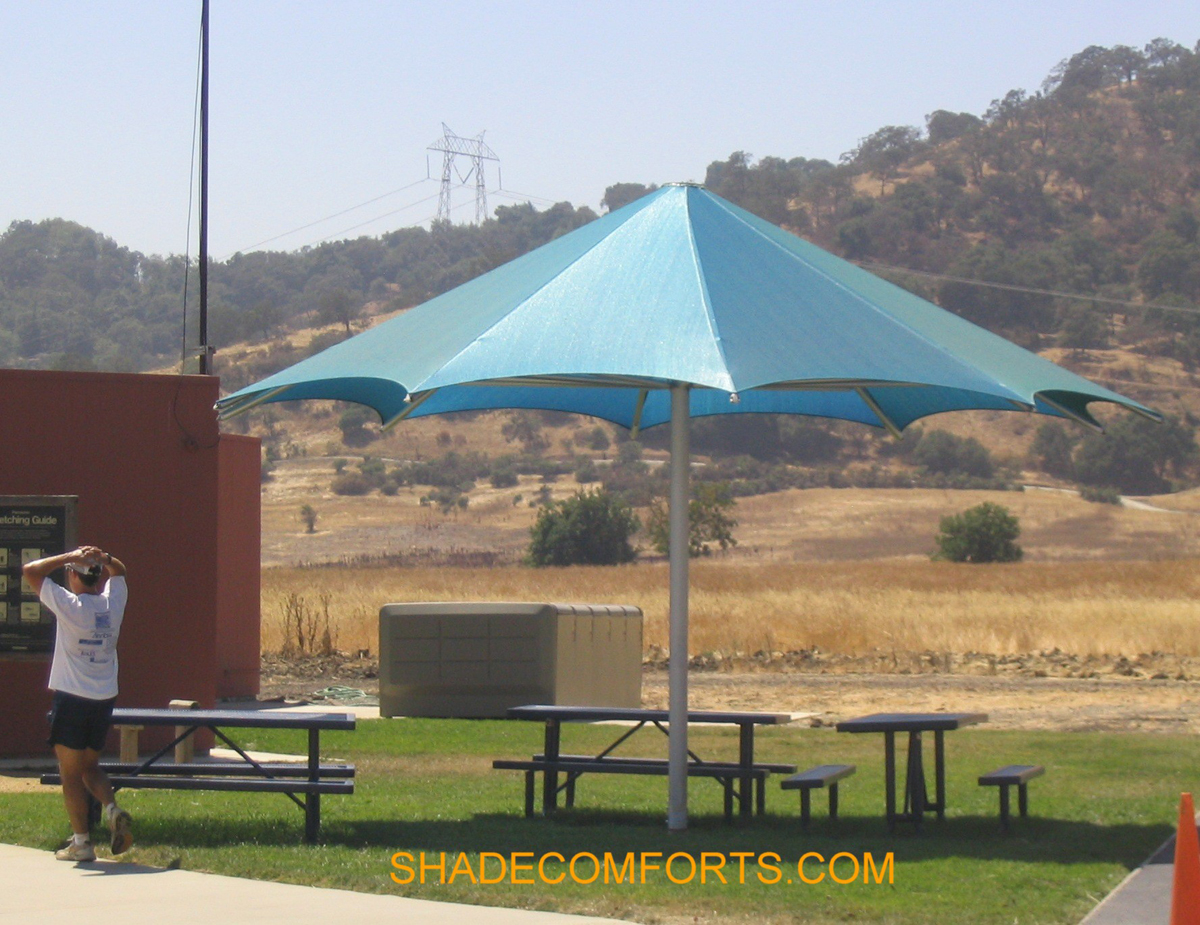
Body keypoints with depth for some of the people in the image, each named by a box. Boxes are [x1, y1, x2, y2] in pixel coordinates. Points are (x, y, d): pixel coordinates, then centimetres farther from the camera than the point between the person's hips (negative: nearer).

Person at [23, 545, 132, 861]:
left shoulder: (69, 605, -13)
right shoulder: (113, 603, 1)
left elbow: (30, 570, -10)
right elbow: (119, 572, 22)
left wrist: (70, 557, -11)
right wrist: (104, 559, 1)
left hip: (72, 698, -5)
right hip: (105, 699, 5)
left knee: (71, 773, 3)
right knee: (90, 766, 19)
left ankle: (81, 841, 1)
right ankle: (112, 808, -6)